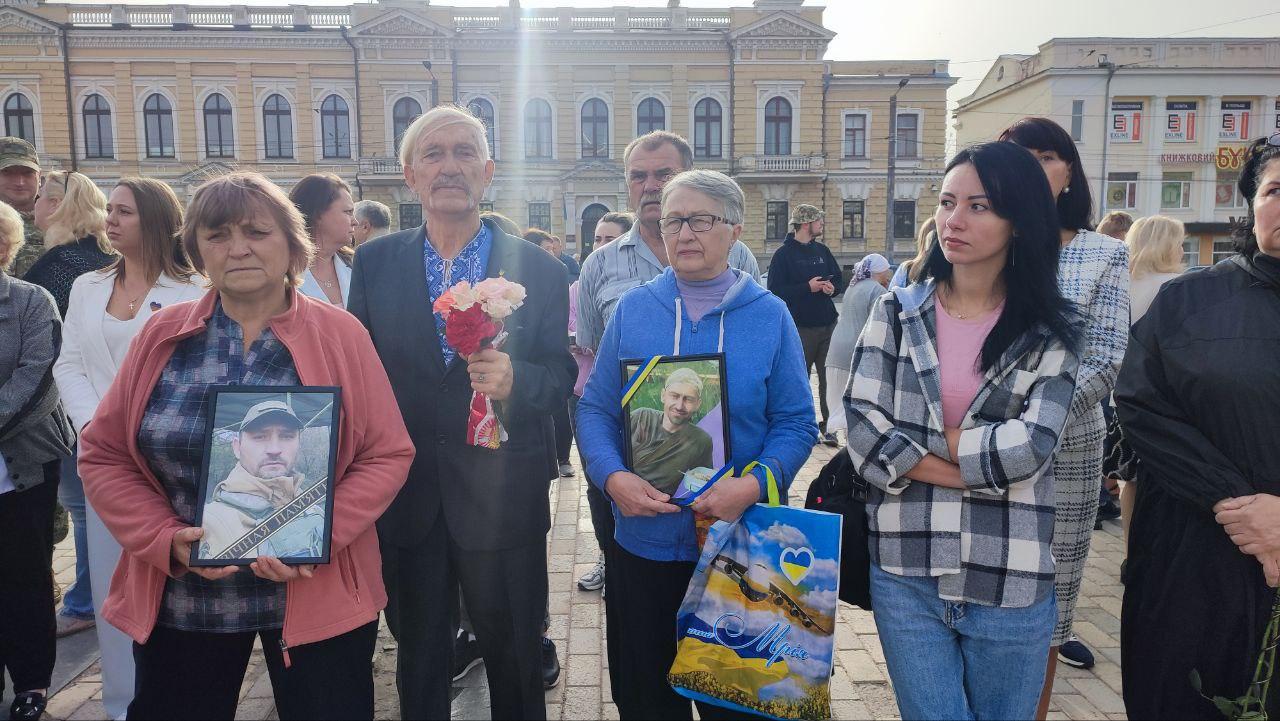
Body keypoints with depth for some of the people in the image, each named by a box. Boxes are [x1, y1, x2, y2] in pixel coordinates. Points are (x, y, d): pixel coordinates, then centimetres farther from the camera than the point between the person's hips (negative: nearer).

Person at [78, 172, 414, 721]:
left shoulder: (340, 334, -5)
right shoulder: (162, 336, 2)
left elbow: (388, 454, -6)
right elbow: (102, 454, 4)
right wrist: (167, 540, -11)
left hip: (318, 599, -2)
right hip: (180, 603, 2)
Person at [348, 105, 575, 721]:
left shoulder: (539, 270, -4)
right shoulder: (374, 263, 2)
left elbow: (560, 378, -5)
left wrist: (514, 380, -26)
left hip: (503, 501, -2)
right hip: (404, 500, 2)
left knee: (515, 658, 16)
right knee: (418, 658, 21)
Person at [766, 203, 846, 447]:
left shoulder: (822, 250, 13)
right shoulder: (784, 254, -5)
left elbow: (839, 279, 18)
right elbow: (775, 290, -12)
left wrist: (832, 287, -5)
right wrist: (808, 287, -18)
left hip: (827, 324, 5)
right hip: (801, 327, -5)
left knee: (827, 376, 5)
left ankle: (826, 424, 12)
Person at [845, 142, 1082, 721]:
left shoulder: (1052, 330, 0)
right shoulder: (897, 311, 2)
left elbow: (1031, 445, -12)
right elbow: (863, 428, -8)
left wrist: (915, 441, -9)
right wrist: (982, 468, -12)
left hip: (1011, 585, 0)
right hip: (905, 573, 0)